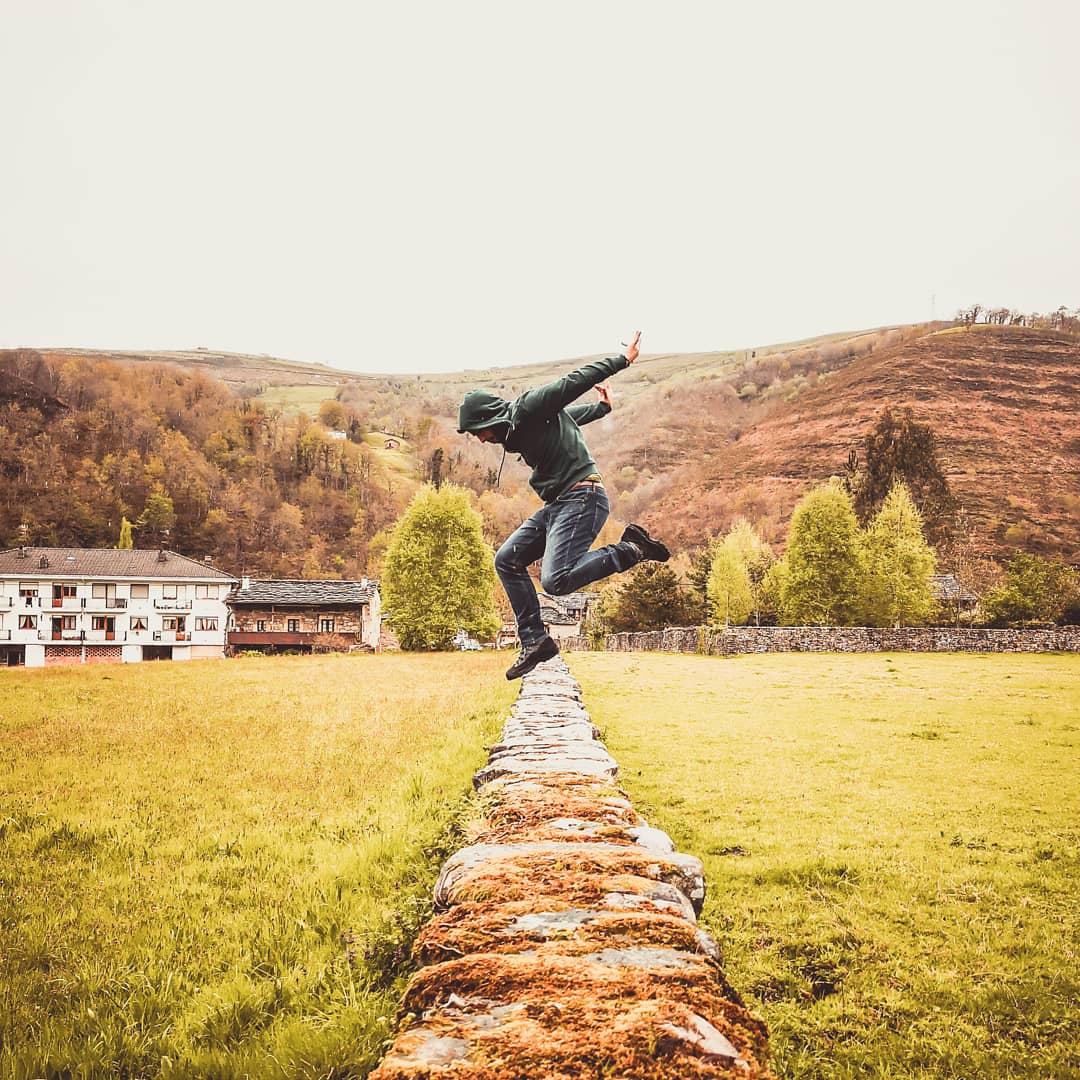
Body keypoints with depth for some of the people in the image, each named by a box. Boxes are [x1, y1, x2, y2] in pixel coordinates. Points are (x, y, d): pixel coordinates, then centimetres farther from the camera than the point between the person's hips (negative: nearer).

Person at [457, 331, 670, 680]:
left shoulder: (527, 407, -9)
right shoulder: (518, 425, 20)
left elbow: (574, 382, -11)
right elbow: (569, 414, 35)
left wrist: (622, 360, -7)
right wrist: (603, 407, 48)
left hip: (582, 498, -11)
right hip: (557, 505, 11)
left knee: (556, 580, -24)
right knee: (507, 560, 6)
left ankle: (631, 550, -9)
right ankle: (535, 640, 6)